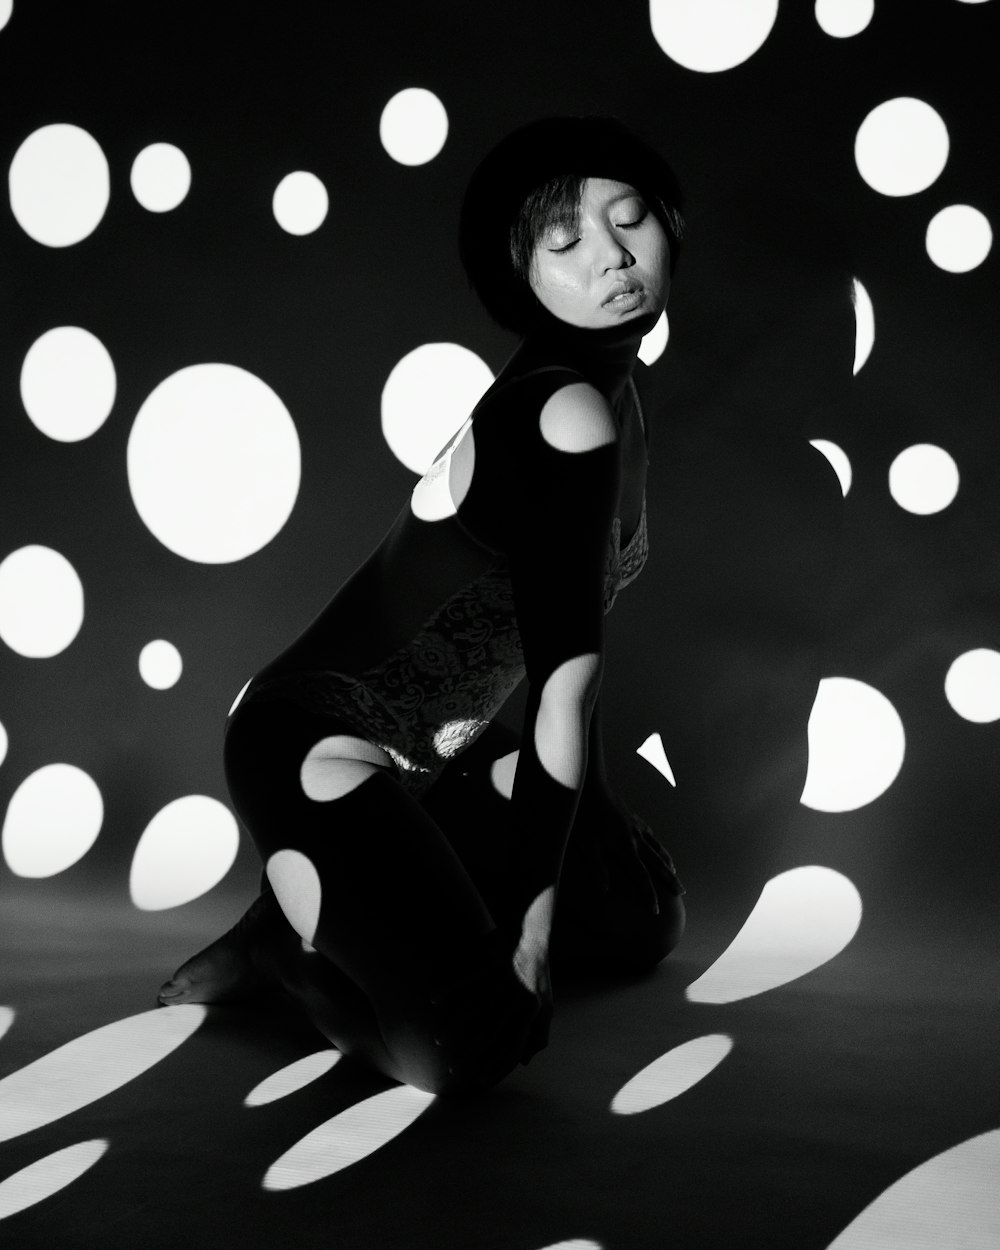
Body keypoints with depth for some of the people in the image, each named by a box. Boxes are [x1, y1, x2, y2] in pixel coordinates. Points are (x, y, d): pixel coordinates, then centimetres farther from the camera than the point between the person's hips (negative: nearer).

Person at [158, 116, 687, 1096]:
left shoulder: (614, 394, 7)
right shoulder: (567, 415, -24)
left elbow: (567, 649, 13)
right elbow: (563, 692, -23)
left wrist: (600, 832, 17)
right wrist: (532, 913, -18)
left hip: (436, 749, 10)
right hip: (320, 744, -10)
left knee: (645, 918, 15)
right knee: (472, 1043, -26)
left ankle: (353, 907, 16)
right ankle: (292, 937, 3)